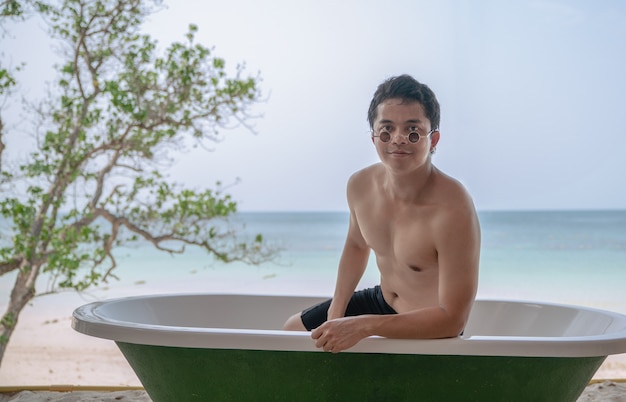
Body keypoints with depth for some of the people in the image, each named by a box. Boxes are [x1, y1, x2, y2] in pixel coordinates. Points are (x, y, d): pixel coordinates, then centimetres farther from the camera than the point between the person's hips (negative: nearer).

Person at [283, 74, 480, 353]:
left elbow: (452, 319, -33)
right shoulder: (360, 185, -12)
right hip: (380, 300, 7)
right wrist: (336, 310, 4)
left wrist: (362, 326, -35)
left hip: (429, 336, -7)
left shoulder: (453, 212, -34)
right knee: (292, 330, 21)